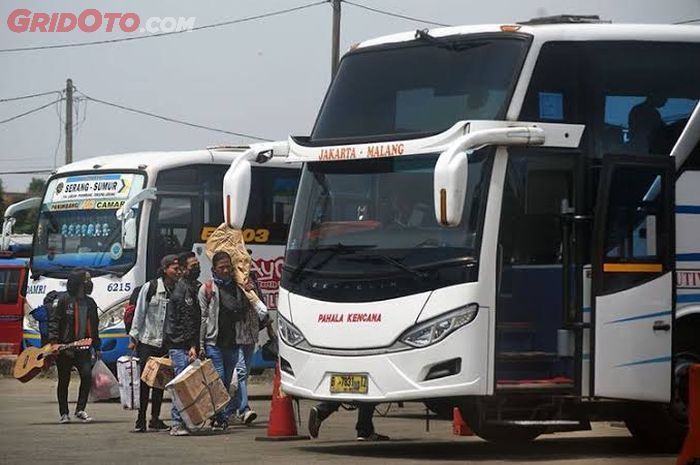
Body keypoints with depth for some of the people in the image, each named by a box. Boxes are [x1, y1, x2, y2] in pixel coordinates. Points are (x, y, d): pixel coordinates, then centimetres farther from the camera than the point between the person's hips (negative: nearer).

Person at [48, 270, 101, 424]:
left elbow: (93, 326, 20)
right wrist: (53, 340, -21)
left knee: (87, 375, -12)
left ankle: (80, 410, -1)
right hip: (64, 347, -4)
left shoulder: (90, 303, 14)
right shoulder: (62, 300, -3)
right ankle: (63, 413, 14)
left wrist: (97, 347, 18)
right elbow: (53, 320, -9)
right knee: (64, 380, 4)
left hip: (83, 347, 4)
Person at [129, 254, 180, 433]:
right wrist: (134, 338, -3)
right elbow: (139, 313, -2)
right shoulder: (150, 288, -6)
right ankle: (141, 419, 1)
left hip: (166, 344, 3)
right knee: (145, 381, -3)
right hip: (147, 342, -3)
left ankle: (155, 418, 16)